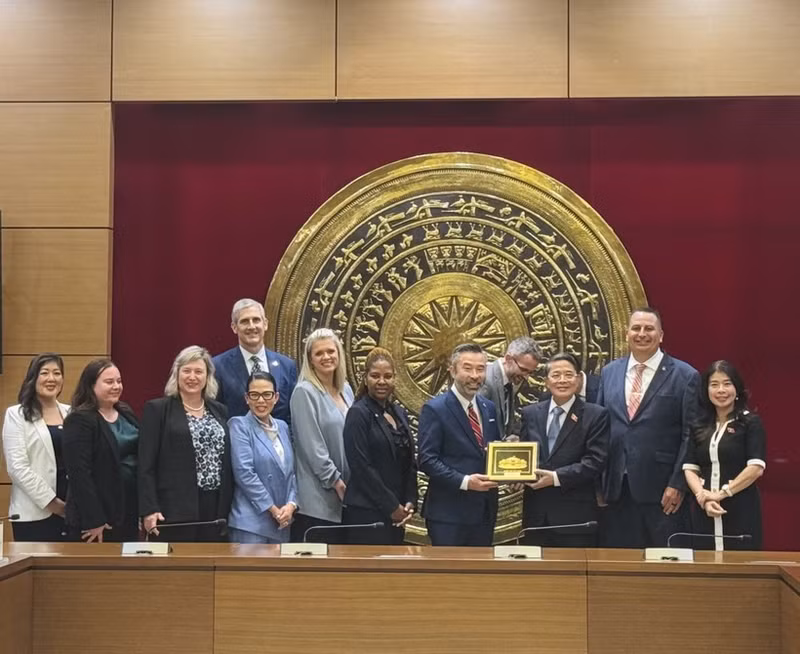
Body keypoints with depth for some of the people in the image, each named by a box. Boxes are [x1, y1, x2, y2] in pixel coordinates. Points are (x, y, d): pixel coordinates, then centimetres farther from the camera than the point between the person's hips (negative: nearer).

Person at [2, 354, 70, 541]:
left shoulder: (71, 413, 12)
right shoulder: (16, 415, 0)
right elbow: (17, 467, -9)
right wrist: (51, 502, -12)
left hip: (70, 511, 4)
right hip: (35, 513, -4)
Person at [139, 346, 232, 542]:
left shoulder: (219, 411, 14)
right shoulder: (157, 409, -1)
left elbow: (228, 462, 14)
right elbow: (146, 465, -6)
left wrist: (229, 508, 8)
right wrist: (149, 509, -14)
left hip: (215, 509, 5)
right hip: (175, 509, -5)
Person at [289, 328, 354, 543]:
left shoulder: (346, 389, 12)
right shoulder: (304, 392, -9)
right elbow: (312, 447, -13)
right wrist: (336, 481, -12)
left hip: (345, 495, 7)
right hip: (318, 496, -7)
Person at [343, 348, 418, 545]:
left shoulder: (399, 414, 13)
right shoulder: (358, 414, -7)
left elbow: (410, 464, 15)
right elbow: (361, 467, -13)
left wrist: (410, 502, 2)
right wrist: (391, 507, -12)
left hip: (397, 514, 7)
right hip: (366, 514, -7)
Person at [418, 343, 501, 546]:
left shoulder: (489, 408, 13)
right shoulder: (435, 409, -8)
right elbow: (427, 460, -13)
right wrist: (465, 481, -22)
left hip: (484, 510, 6)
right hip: (449, 514, -6)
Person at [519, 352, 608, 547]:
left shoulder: (596, 415, -1)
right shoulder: (530, 413, 12)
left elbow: (595, 461, -8)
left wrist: (556, 477, -16)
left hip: (576, 515, -3)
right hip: (536, 513, 4)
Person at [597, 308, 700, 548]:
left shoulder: (685, 376, -2)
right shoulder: (609, 373, 11)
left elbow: (691, 436, -4)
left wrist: (678, 484, -10)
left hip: (661, 490, -4)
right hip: (615, 489, 4)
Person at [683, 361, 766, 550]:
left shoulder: (750, 423, 0)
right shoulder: (700, 426, 12)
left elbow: (756, 468, -9)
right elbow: (690, 468, 7)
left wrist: (722, 493, -13)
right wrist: (703, 496, -10)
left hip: (741, 511, -4)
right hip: (704, 510, 4)